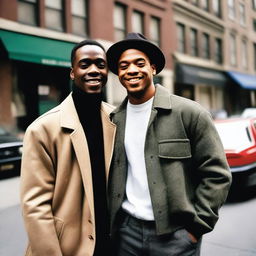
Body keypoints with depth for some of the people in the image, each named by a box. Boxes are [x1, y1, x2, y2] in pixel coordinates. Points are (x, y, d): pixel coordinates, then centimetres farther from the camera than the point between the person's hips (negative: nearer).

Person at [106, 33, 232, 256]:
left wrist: (195, 227, -9)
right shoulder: (114, 120, 3)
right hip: (127, 231, 4)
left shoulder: (190, 113, -10)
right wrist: (113, 224, 6)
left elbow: (217, 175, -8)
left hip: (174, 235, -3)